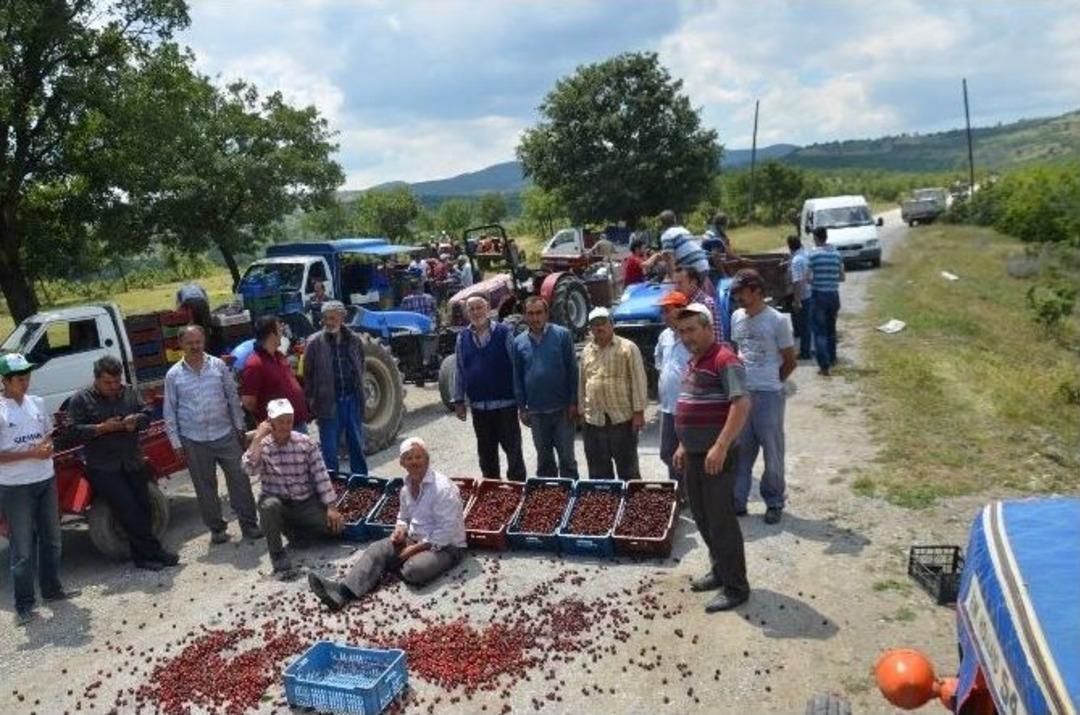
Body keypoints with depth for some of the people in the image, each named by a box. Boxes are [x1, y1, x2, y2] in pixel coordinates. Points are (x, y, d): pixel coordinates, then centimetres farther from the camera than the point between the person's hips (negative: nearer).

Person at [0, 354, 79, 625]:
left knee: (51, 540, 18)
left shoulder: (37, 403, 6)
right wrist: (31, 453, -21)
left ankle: (52, 588, 34)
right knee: (22, 549, 2)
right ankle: (24, 605, 13)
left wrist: (48, 447, -6)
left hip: (46, 481, 6)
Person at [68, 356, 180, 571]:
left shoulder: (130, 392, 10)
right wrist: (102, 428, -20)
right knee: (128, 510, -10)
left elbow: (146, 416, 12)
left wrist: (136, 420, -10)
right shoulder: (81, 400, -2)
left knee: (142, 508, 4)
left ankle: (143, 556, 16)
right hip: (103, 469, -4)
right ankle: (153, 551, -1)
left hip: (134, 463, 4)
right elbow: (74, 432, -9)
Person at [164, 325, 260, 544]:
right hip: (194, 441, 0)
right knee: (205, 486, 8)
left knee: (239, 478, 1)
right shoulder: (173, 375, 1)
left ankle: (249, 523, 12)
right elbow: (169, 411, 4)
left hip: (225, 435, 1)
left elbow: (233, 397, 8)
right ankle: (216, 528, 20)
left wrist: (239, 427, 7)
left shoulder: (219, 366, 3)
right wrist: (176, 442, 1)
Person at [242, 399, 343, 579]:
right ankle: (277, 554, -17)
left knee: (336, 525, -17)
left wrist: (331, 507, -10)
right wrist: (257, 437, -25)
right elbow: (249, 469, -28)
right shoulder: (262, 446, -7)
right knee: (269, 504, -37)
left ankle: (293, 531, 10)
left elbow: (321, 476, -5)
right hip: (277, 503, -2)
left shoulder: (306, 443, -5)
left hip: (306, 503, 2)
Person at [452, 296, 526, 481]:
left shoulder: (504, 332, -5)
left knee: (513, 448, 2)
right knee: (486, 452, 13)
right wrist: (459, 400, 9)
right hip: (478, 405, 4)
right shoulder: (462, 338, 7)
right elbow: (458, 371, 12)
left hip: (505, 403, -4)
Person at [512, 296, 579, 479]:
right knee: (543, 457, 16)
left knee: (567, 456, 4)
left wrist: (574, 402, -8)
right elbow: (518, 378, 10)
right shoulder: (519, 342, 5)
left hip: (562, 409, -3)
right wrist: (521, 407, 7)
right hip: (536, 411, 3)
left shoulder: (562, 335, -5)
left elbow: (572, 370, -5)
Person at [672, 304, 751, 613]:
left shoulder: (724, 360, -16)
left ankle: (736, 587, 10)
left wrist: (721, 447, -29)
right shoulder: (693, 362, 14)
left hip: (716, 456, -9)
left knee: (722, 521, -2)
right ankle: (719, 570, 33)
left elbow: (742, 404, -25)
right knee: (702, 517, 18)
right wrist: (684, 445, 21)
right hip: (694, 455, 9)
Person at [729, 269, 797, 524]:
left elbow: (790, 362, -3)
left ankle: (774, 503, 20)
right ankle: (737, 500, 18)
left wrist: (771, 382, 3)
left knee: (772, 452, 7)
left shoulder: (778, 321, -10)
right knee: (740, 450, 9)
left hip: (768, 395, -5)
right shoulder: (737, 317, 6)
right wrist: (741, 377, 7)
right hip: (740, 392, 5)